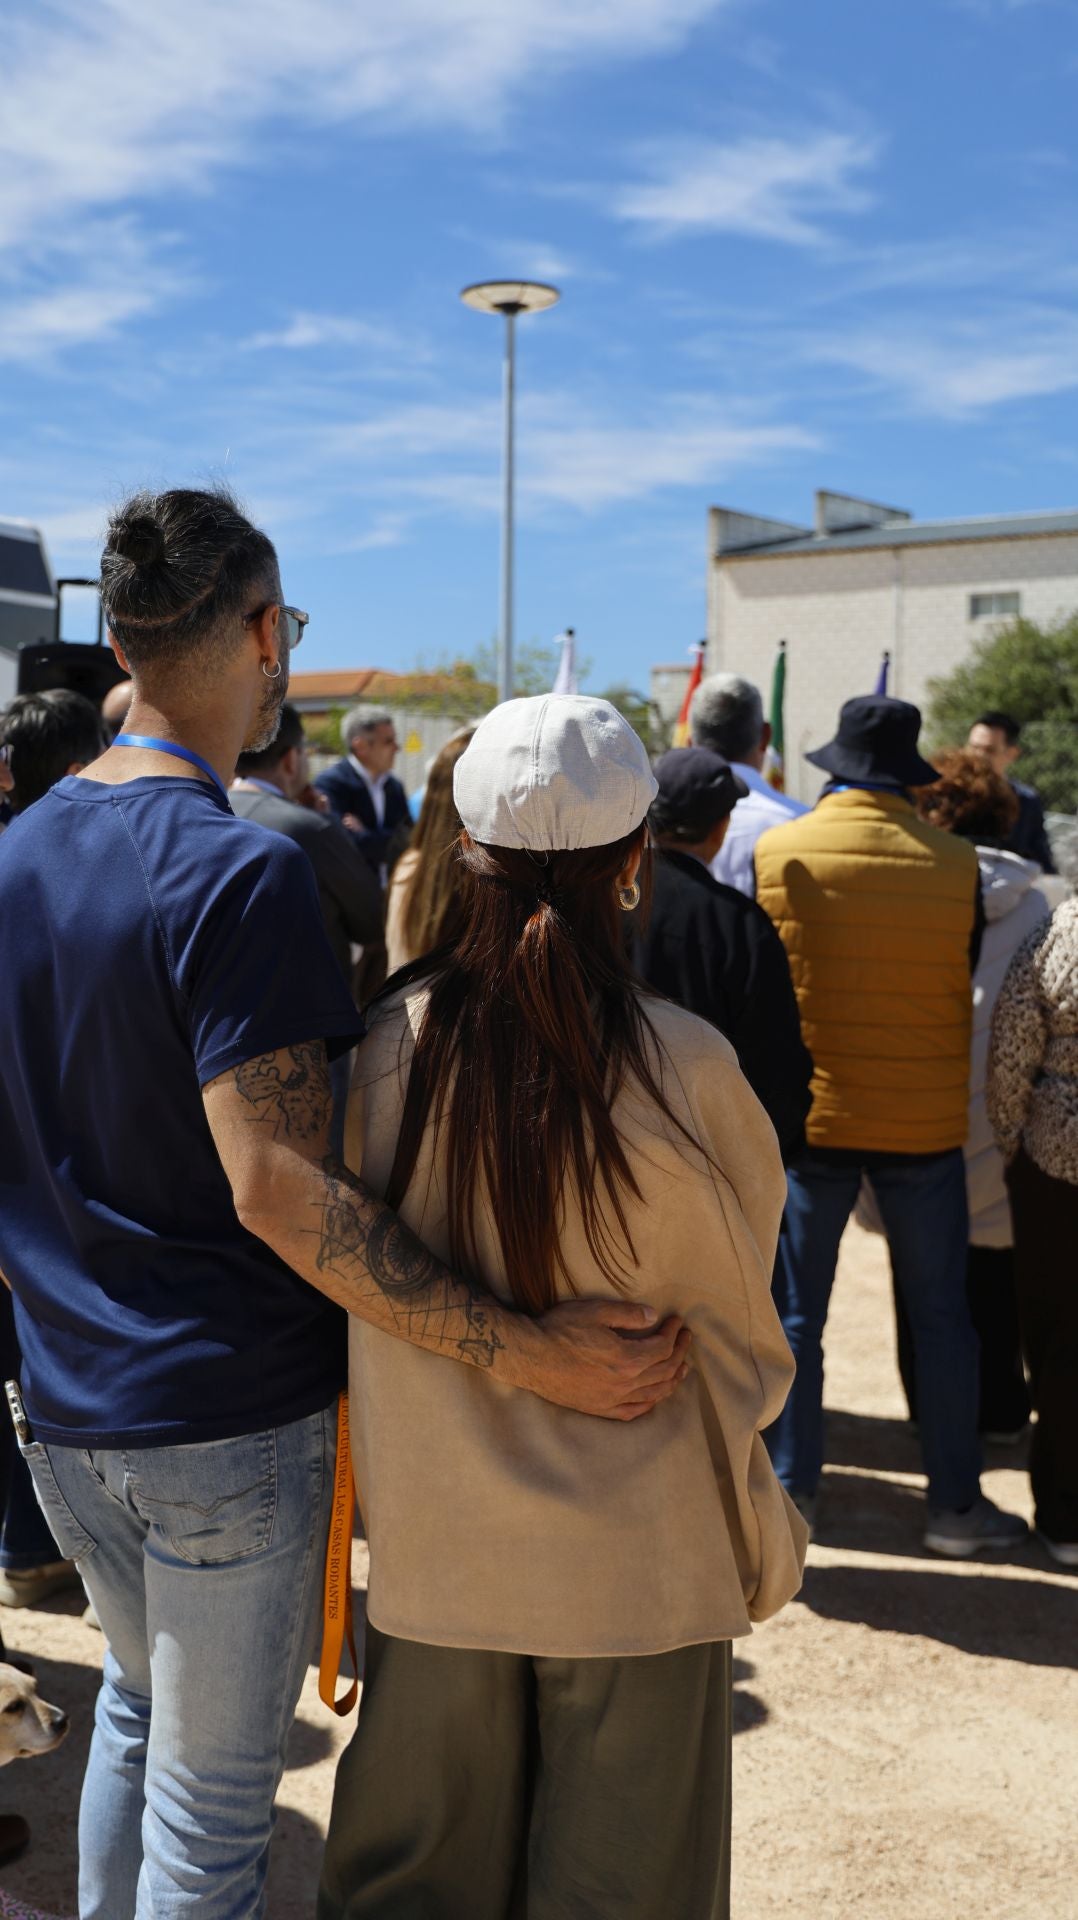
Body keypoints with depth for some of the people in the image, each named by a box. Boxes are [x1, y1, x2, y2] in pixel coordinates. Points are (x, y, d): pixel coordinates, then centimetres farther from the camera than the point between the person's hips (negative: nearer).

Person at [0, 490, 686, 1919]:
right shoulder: (239, 874, -21)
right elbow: (276, 1184, -28)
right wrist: (523, 1352, -27)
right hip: (230, 1421, -7)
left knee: (139, 1701, 30)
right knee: (213, 1798, 10)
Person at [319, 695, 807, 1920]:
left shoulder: (393, 1044, -14)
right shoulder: (686, 1069, -18)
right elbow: (737, 1328, -5)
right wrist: (757, 1525, 13)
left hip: (437, 1551, 2)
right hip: (639, 1558, -2)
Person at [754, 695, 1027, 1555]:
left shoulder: (778, 855, -9)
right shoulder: (955, 864, -9)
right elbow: (970, 988, 3)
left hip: (808, 1115, 0)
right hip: (926, 1120, 0)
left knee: (796, 1316, 11)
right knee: (941, 1316, 12)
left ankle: (790, 1492, 19)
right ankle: (956, 1502, 22)